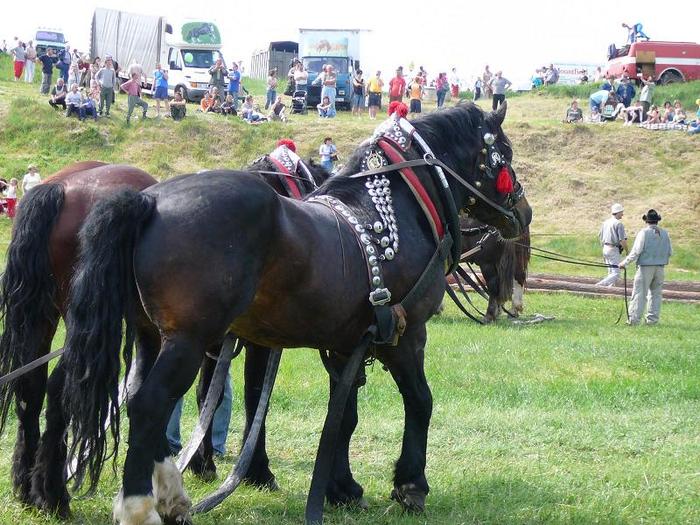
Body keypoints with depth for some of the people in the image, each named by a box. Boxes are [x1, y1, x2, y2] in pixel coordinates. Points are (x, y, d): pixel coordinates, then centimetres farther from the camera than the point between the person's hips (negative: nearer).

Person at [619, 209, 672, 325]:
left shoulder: (644, 233, -9)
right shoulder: (665, 234, 6)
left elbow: (636, 251, -12)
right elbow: (670, 252, 10)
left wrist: (625, 263, -6)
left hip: (645, 267, -4)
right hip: (660, 268, 4)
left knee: (639, 293, -3)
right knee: (656, 294, 12)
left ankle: (634, 319, -6)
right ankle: (653, 319, 12)